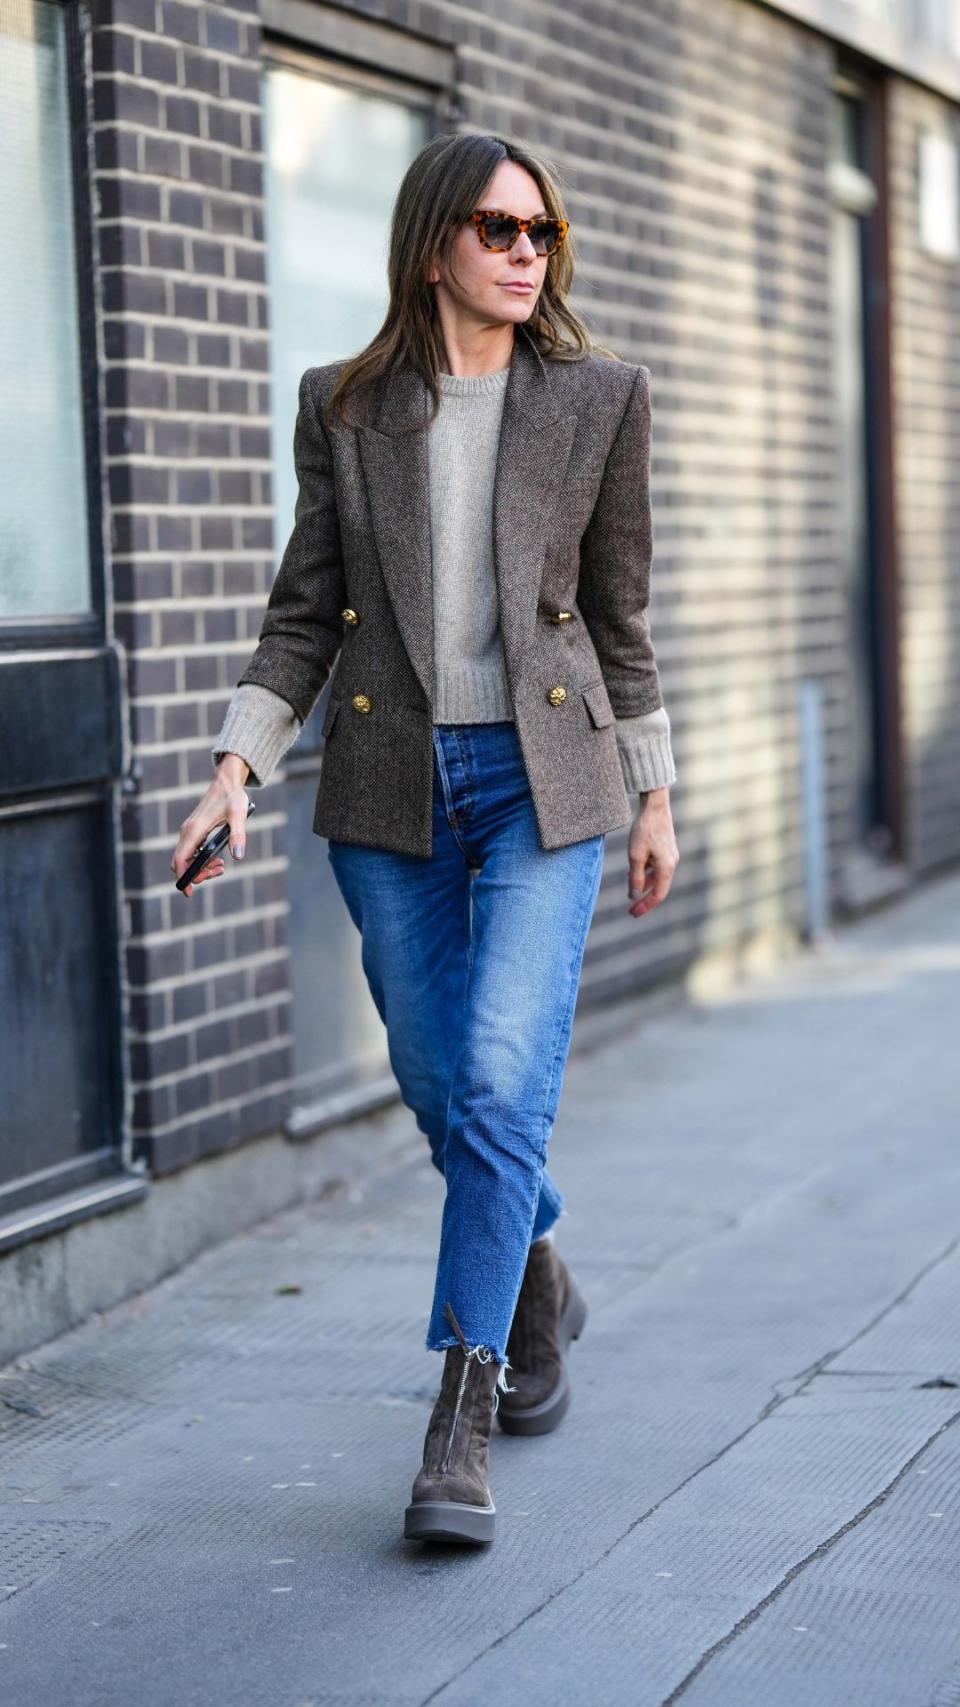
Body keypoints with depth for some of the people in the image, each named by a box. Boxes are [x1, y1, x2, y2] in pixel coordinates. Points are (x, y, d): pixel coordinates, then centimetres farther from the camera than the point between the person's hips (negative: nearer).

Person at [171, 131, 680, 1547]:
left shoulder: (598, 397, 3)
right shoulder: (345, 408, 5)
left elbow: (619, 611, 7)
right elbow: (306, 609, 5)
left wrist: (654, 794, 9)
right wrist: (239, 765, -7)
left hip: (543, 775, -2)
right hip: (391, 788, 2)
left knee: (501, 1080, -14)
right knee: (443, 1088, 10)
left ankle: (462, 1427, -9)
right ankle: (539, 1283, 41)